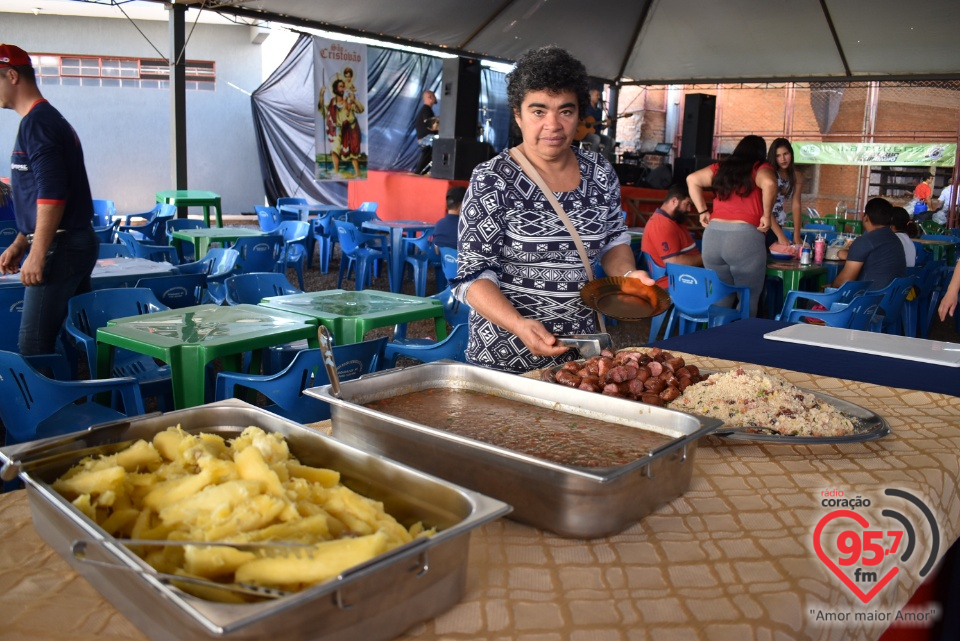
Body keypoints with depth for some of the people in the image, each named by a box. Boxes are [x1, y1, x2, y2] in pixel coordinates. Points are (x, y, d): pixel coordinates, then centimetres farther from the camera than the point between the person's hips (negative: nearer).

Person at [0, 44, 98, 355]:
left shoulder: (36, 122, -12)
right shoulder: (49, 117, 19)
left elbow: (51, 195, -21)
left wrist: (37, 254, -20)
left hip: (60, 247, -10)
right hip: (76, 241, 10)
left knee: (33, 347, -8)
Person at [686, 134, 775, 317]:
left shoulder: (720, 168, 18)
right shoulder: (761, 169, 4)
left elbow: (692, 180, 18)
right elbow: (769, 184, -16)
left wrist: (703, 211, 17)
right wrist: (767, 215, -7)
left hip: (713, 236, 5)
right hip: (744, 238, -4)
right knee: (748, 301, 5)